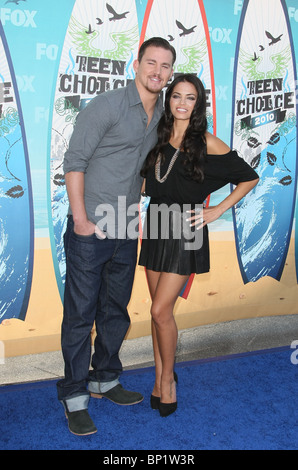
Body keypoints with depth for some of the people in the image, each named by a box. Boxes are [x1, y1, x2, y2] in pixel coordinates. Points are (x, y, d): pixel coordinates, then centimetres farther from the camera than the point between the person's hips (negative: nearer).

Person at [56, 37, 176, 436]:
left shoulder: (161, 116, 12)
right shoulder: (107, 106, -9)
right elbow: (74, 161, -12)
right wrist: (80, 218, -16)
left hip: (126, 231, 7)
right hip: (90, 228, -6)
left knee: (116, 310, 15)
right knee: (81, 312, 0)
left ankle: (104, 380, 33)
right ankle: (74, 397, 13)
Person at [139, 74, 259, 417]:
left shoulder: (207, 143, -6)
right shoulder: (159, 138, 9)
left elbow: (249, 177, 0)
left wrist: (217, 211, -5)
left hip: (185, 231, -5)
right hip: (156, 229, 5)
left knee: (161, 310, -7)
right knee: (159, 309, 9)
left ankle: (168, 378, 16)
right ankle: (160, 378, 24)